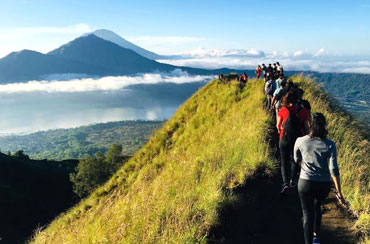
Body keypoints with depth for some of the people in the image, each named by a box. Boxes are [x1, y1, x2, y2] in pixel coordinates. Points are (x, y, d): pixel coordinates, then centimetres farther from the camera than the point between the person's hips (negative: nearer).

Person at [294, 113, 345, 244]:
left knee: (308, 215, 8)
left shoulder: (300, 141, -9)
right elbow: (333, 169, -14)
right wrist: (339, 192, -12)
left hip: (305, 183, -2)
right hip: (324, 185, 2)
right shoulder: (330, 145, -11)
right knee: (317, 205, 30)